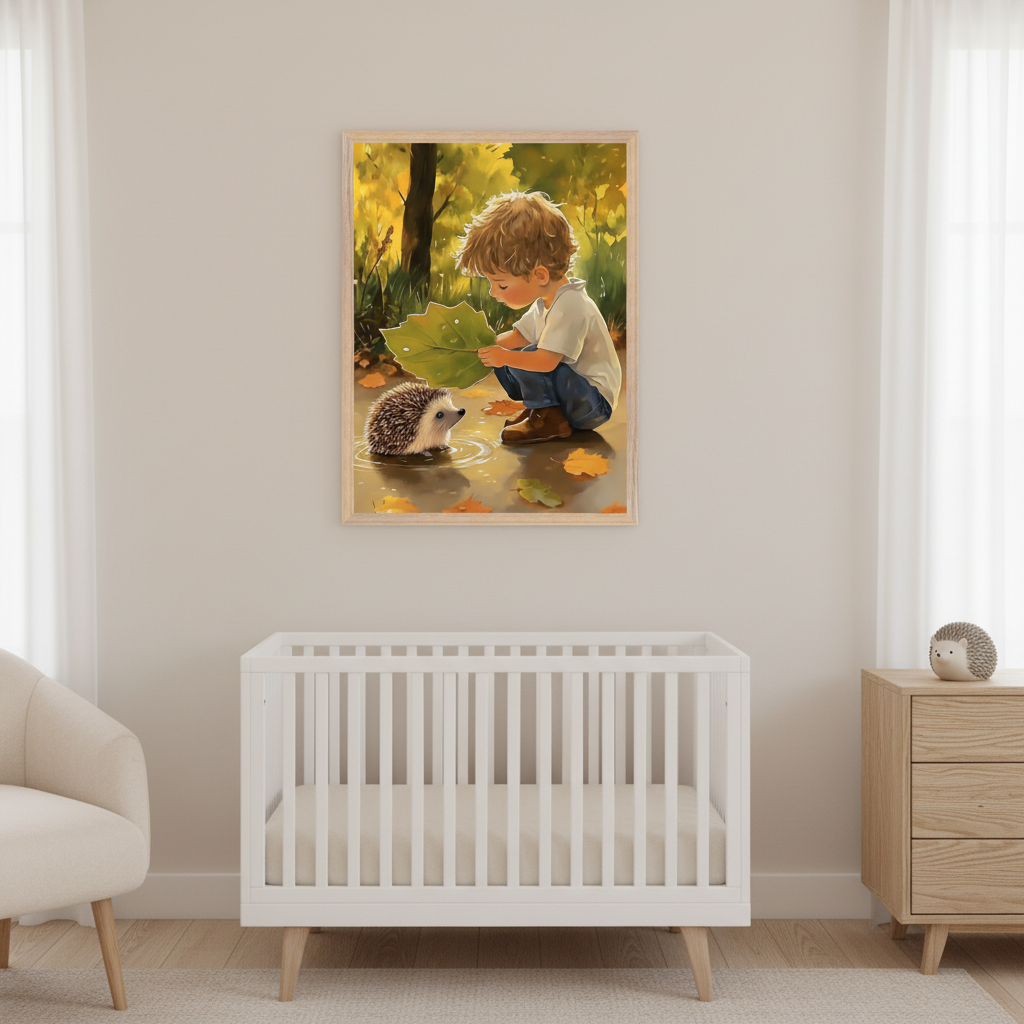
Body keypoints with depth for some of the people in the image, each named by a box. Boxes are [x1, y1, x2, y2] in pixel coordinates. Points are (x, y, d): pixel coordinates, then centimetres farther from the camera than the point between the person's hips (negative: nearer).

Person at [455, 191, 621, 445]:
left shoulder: (568, 306, -27)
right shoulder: (546, 302, 6)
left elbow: (546, 360, -32)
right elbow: (518, 337, 14)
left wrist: (505, 356, -21)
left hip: (595, 402, -10)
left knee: (525, 358, -27)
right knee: (501, 361, 5)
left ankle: (550, 420, -13)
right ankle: (543, 408, 8)